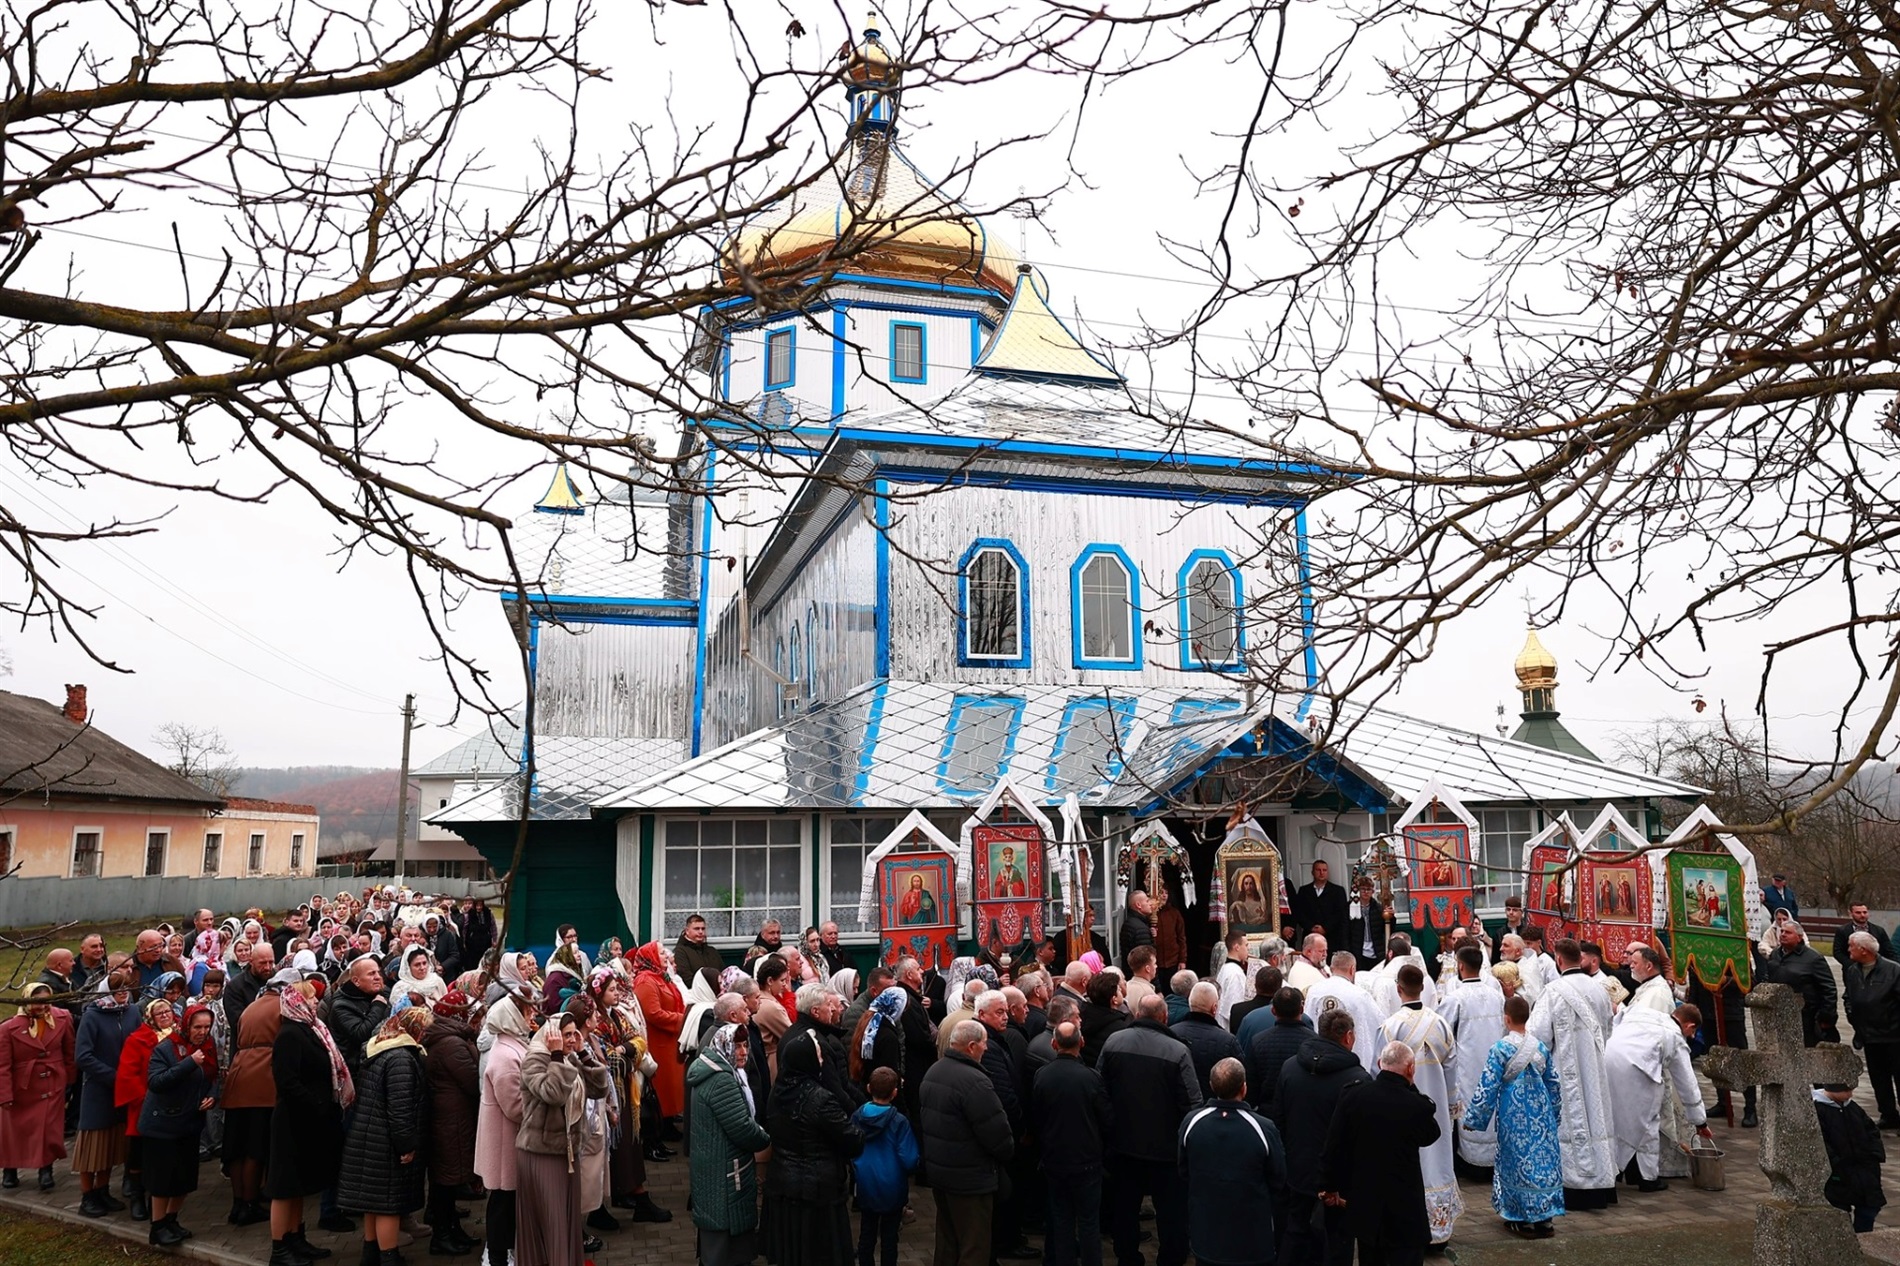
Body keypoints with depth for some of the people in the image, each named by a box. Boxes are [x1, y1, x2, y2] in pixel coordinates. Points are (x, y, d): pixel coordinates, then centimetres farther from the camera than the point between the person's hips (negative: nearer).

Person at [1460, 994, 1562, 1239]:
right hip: (1541, 1115, 4)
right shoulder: (1541, 1047, 1)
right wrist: (1552, 1114, 25)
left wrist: (1473, 1118, -4)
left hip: (1514, 1117, -4)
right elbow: (1553, 1084, 11)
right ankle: (1544, 1216, 18)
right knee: (1544, 1157, 12)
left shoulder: (1500, 1049, -14)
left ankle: (1523, 1219, 13)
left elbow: (1487, 1087, -13)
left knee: (1516, 1161, 7)